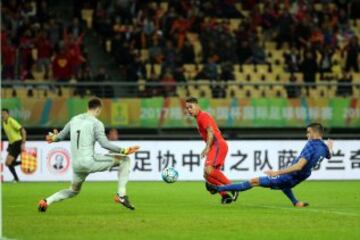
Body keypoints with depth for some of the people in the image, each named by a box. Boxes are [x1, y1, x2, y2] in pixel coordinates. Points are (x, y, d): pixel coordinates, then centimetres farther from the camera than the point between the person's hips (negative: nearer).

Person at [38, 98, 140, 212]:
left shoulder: (74, 120, 13)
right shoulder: (96, 123, -5)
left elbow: (60, 136, 23)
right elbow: (104, 143, -17)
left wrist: (54, 138, 45)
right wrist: (122, 150, -15)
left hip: (76, 165, 7)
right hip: (89, 162, -7)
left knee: (73, 191, 31)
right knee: (125, 160, 2)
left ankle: (46, 201, 13)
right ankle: (121, 195, -5)